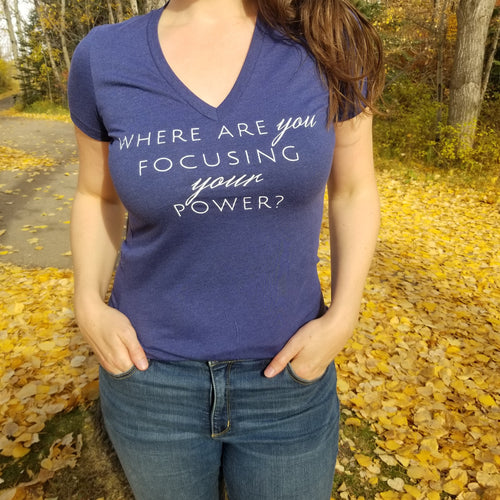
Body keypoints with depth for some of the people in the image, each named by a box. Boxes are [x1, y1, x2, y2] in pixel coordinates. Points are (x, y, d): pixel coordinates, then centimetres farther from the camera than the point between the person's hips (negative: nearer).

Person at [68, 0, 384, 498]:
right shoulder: (104, 56, -7)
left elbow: (354, 191, 0)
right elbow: (98, 196, 6)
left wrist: (342, 319, -12)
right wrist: (89, 305, -10)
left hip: (286, 375, 0)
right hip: (150, 371, 1)